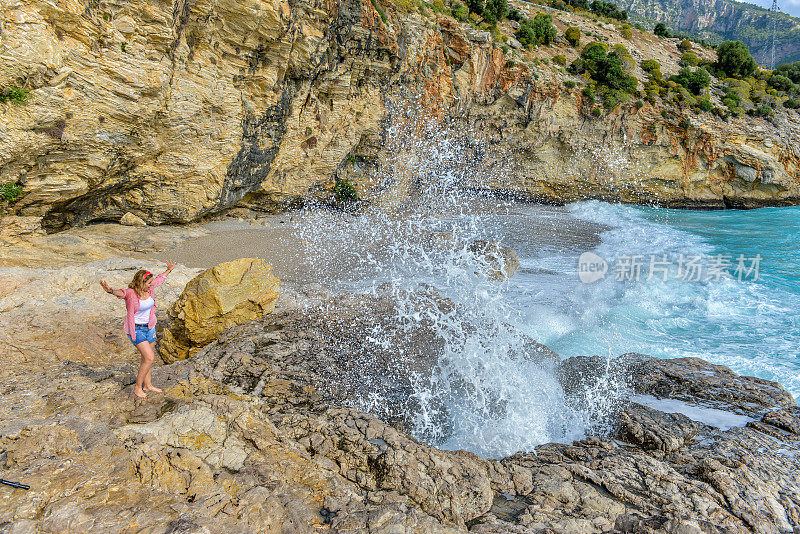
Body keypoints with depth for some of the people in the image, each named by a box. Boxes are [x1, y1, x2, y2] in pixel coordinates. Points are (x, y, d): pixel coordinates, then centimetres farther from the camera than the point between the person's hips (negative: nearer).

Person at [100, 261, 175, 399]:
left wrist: (169, 269, 34)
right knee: (150, 358, -12)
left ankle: (148, 385, 33)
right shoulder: (130, 293, -21)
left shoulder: (150, 289, -3)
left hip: (149, 328, 7)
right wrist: (111, 290, -68)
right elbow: (121, 293, -45)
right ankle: (138, 388, 4)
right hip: (136, 330, -7)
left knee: (147, 358, 17)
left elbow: (160, 279, 17)